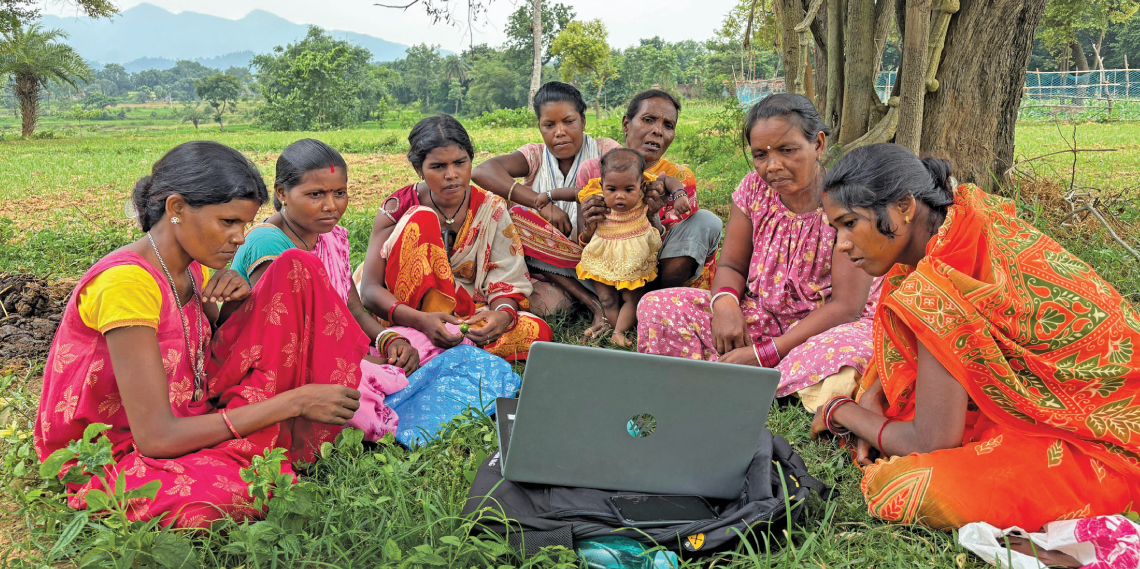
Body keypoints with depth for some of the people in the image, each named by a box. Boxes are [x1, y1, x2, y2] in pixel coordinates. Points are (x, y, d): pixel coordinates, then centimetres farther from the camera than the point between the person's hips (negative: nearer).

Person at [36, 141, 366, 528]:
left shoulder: (193, 270, 2)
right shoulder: (125, 283, -25)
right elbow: (156, 438, -29)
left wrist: (241, 301, -11)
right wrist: (292, 402, -27)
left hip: (192, 420, 8)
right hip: (122, 459, -7)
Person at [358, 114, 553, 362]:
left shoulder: (491, 209, -3)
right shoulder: (399, 209, -10)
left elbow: (507, 283, -6)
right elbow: (370, 289, -16)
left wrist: (502, 315, -31)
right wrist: (421, 320, -35)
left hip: (469, 311, 3)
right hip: (406, 311, -2)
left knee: (538, 333, -26)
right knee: (422, 221, -23)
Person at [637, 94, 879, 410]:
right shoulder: (754, 189, -1)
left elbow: (846, 306, -19)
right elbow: (732, 265, 4)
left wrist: (765, 353, -26)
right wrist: (725, 302, -23)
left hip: (827, 325, -4)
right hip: (759, 316, 4)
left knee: (848, 351, -42)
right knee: (657, 306, -13)